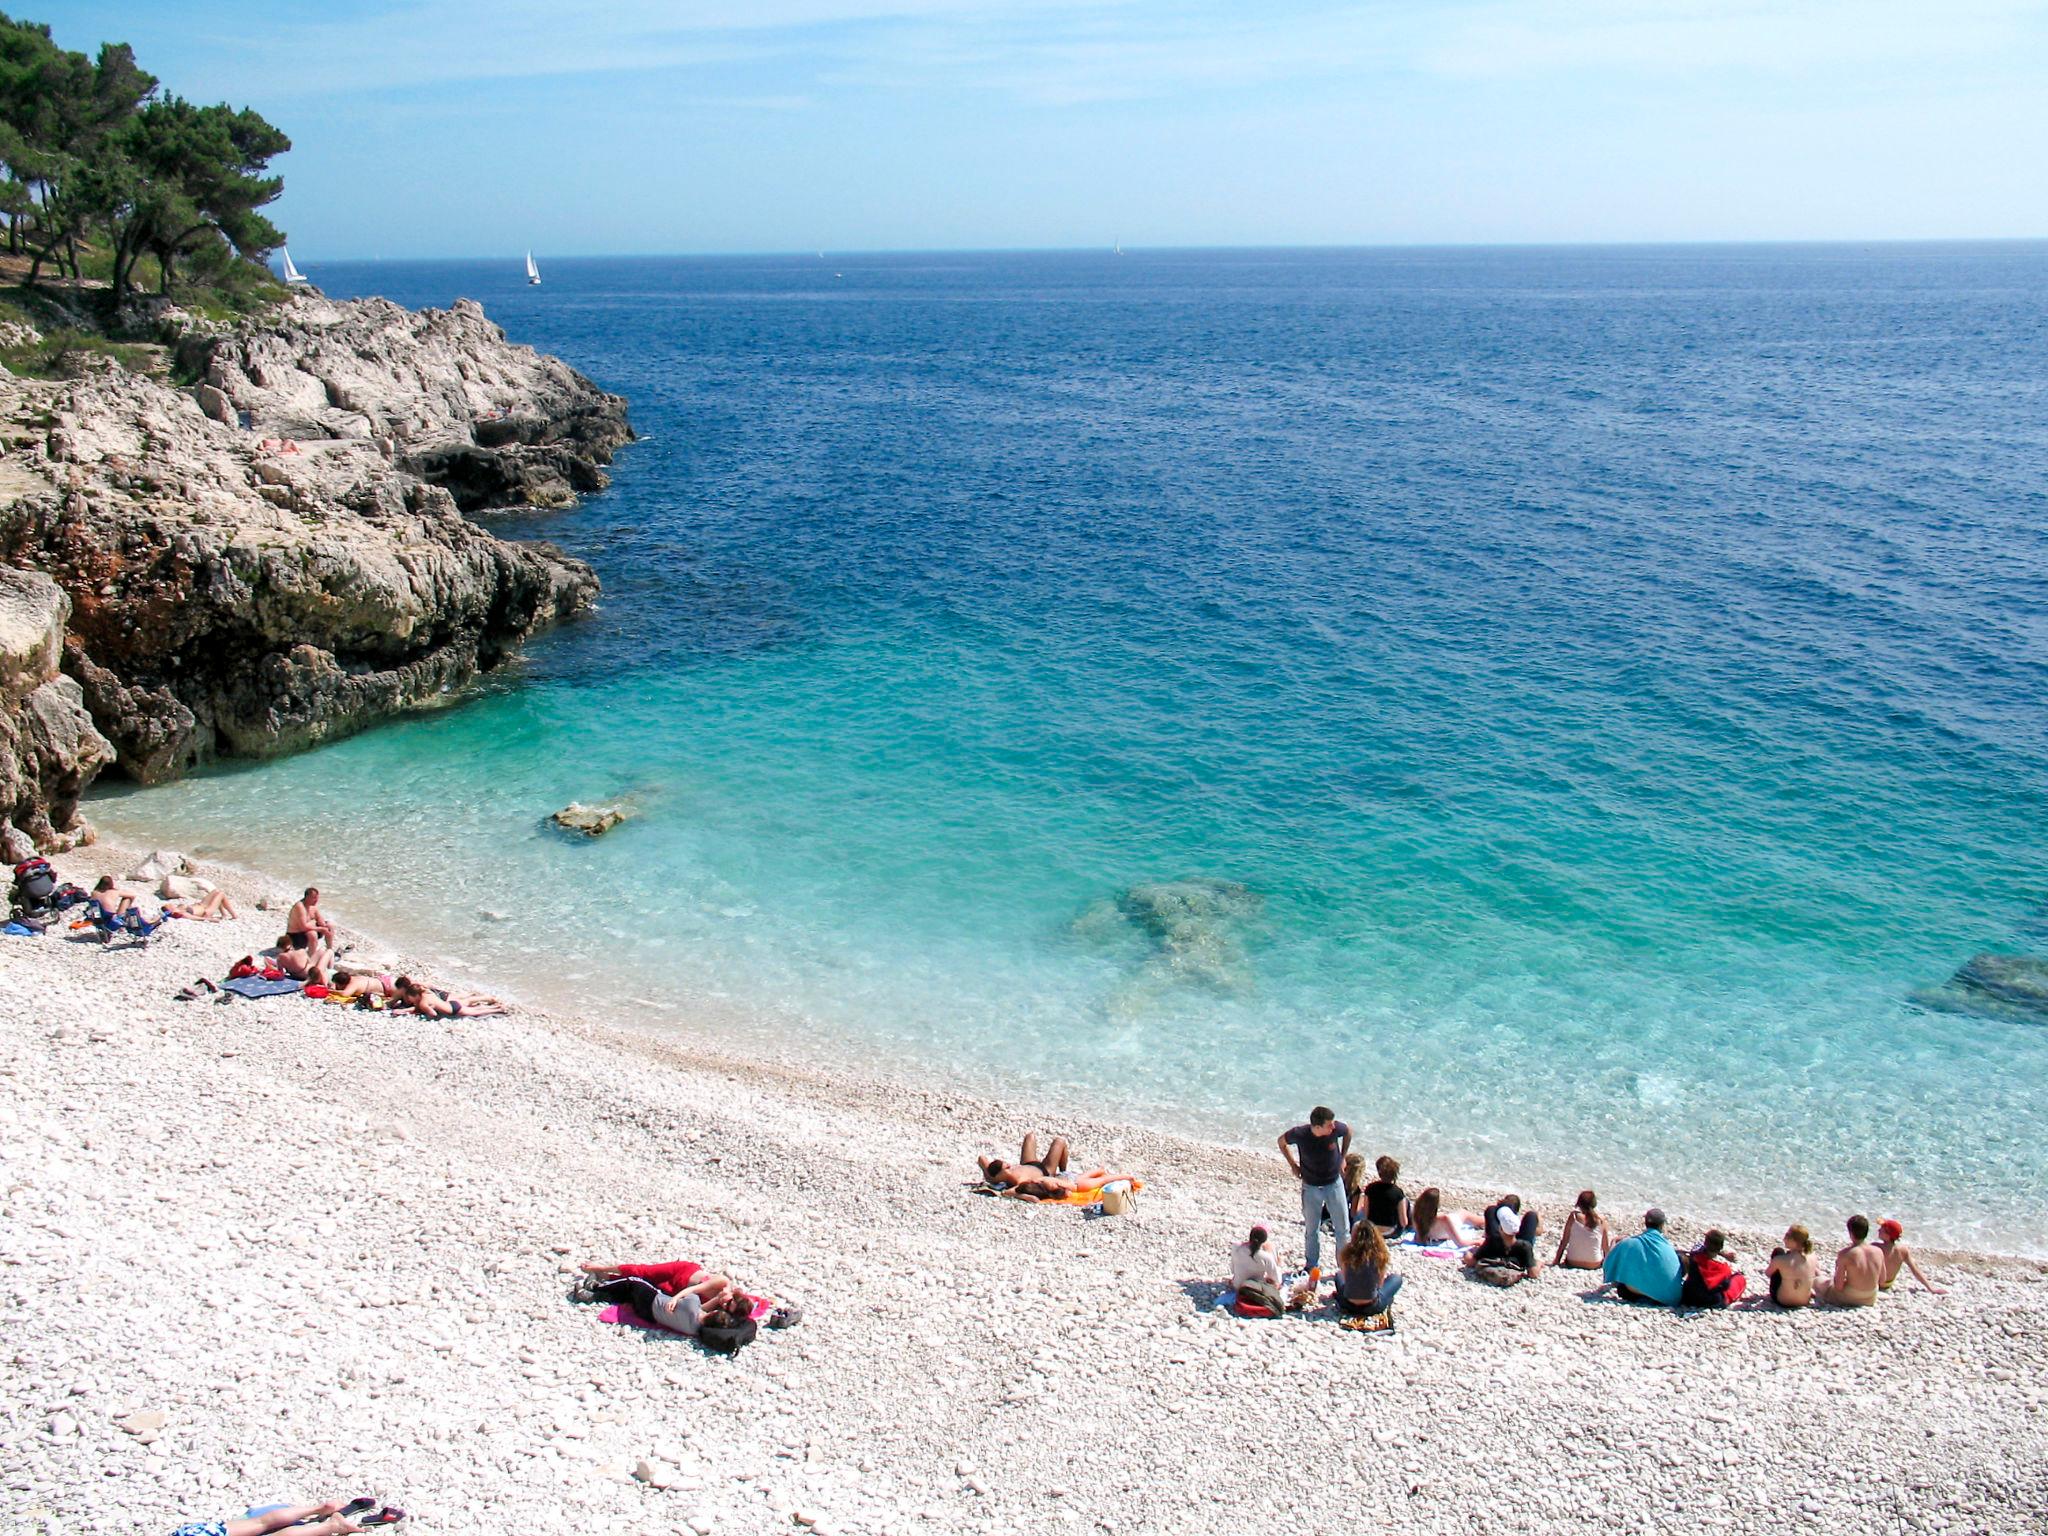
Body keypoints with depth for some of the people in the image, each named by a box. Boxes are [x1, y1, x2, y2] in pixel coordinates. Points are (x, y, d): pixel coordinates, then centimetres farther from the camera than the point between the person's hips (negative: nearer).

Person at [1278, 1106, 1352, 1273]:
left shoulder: (1336, 1128, -23)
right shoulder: (1300, 1134, -25)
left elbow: (1348, 1131, 2)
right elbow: (1282, 1141, -3)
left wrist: (1342, 1157, 3)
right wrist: (1293, 1164, -4)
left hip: (1334, 1183, 1)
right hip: (1311, 1187, -1)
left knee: (1343, 1228, 8)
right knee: (1312, 1229, 13)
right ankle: (1313, 1266, 30)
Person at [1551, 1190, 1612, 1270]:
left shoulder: (1573, 1216, -9)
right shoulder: (1601, 1219, -8)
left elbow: (1564, 1241, -4)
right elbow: (1605, 1246, -1)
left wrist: (1556, 1261, 6)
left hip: (1572, 1263, 0)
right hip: (1595, 1265, 0)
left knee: (1561, 1235, 25)